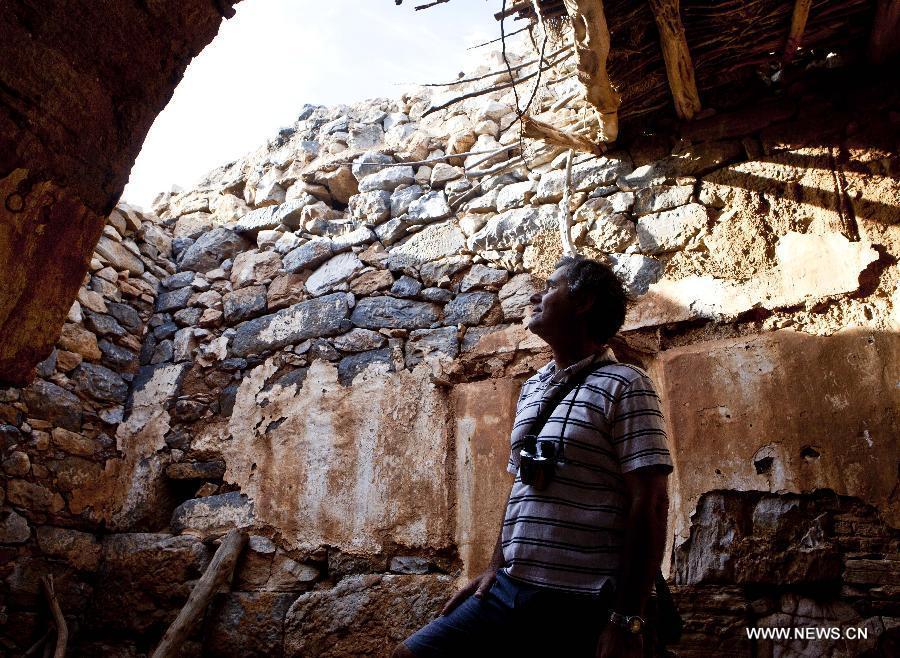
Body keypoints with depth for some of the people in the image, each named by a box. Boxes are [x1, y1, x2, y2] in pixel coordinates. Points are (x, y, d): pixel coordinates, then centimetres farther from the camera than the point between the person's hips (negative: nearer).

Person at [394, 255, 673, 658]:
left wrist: (627, 620, -16)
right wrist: (495, 569, 13)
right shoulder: (531, 389, 12)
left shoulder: (623, 386, -9)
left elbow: (649, 504, -14)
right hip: (508, 591, 6)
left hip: (580, 609, -6)